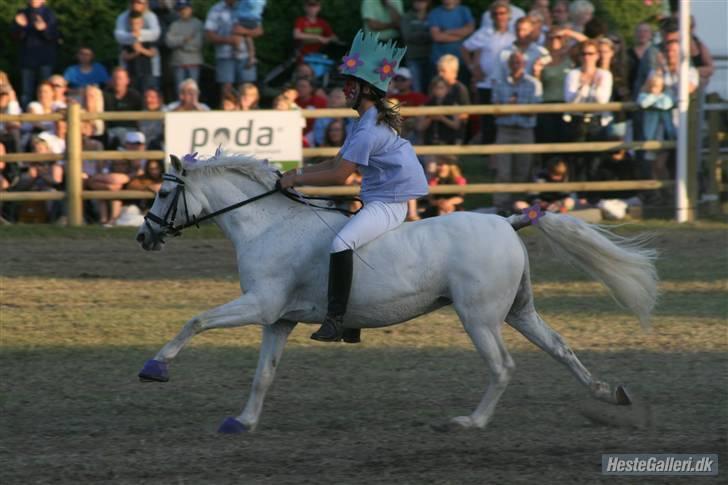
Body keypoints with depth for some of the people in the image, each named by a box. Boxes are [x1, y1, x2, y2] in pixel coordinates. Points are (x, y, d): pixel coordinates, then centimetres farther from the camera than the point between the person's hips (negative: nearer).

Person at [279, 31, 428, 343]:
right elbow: (338, 162, 20)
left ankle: (335, 320, -34)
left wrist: (298, 180, -13)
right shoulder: (366, 123, 16)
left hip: (387, 204, -12)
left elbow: (339, 175, -21)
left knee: (341, 243, -31)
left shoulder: (369, 129, -19)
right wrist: (301, 173, 7)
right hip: (377, 202, 12)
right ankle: (351, 327, 24)